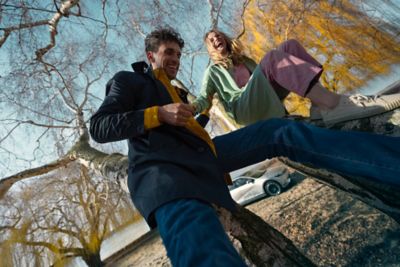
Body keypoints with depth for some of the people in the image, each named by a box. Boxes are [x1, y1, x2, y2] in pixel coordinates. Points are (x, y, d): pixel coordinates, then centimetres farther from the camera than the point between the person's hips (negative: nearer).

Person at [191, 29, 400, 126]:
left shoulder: (245, 60, 32)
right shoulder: (213, 71, 17)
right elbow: (203, 99, 5)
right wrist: (191, 107, -16)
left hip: (267, 102, 6)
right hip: (245, 109, -5)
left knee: (289, 46, -10)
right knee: (272, 58, -30)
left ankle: (321, 106, -25)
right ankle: (335, 104, -37)